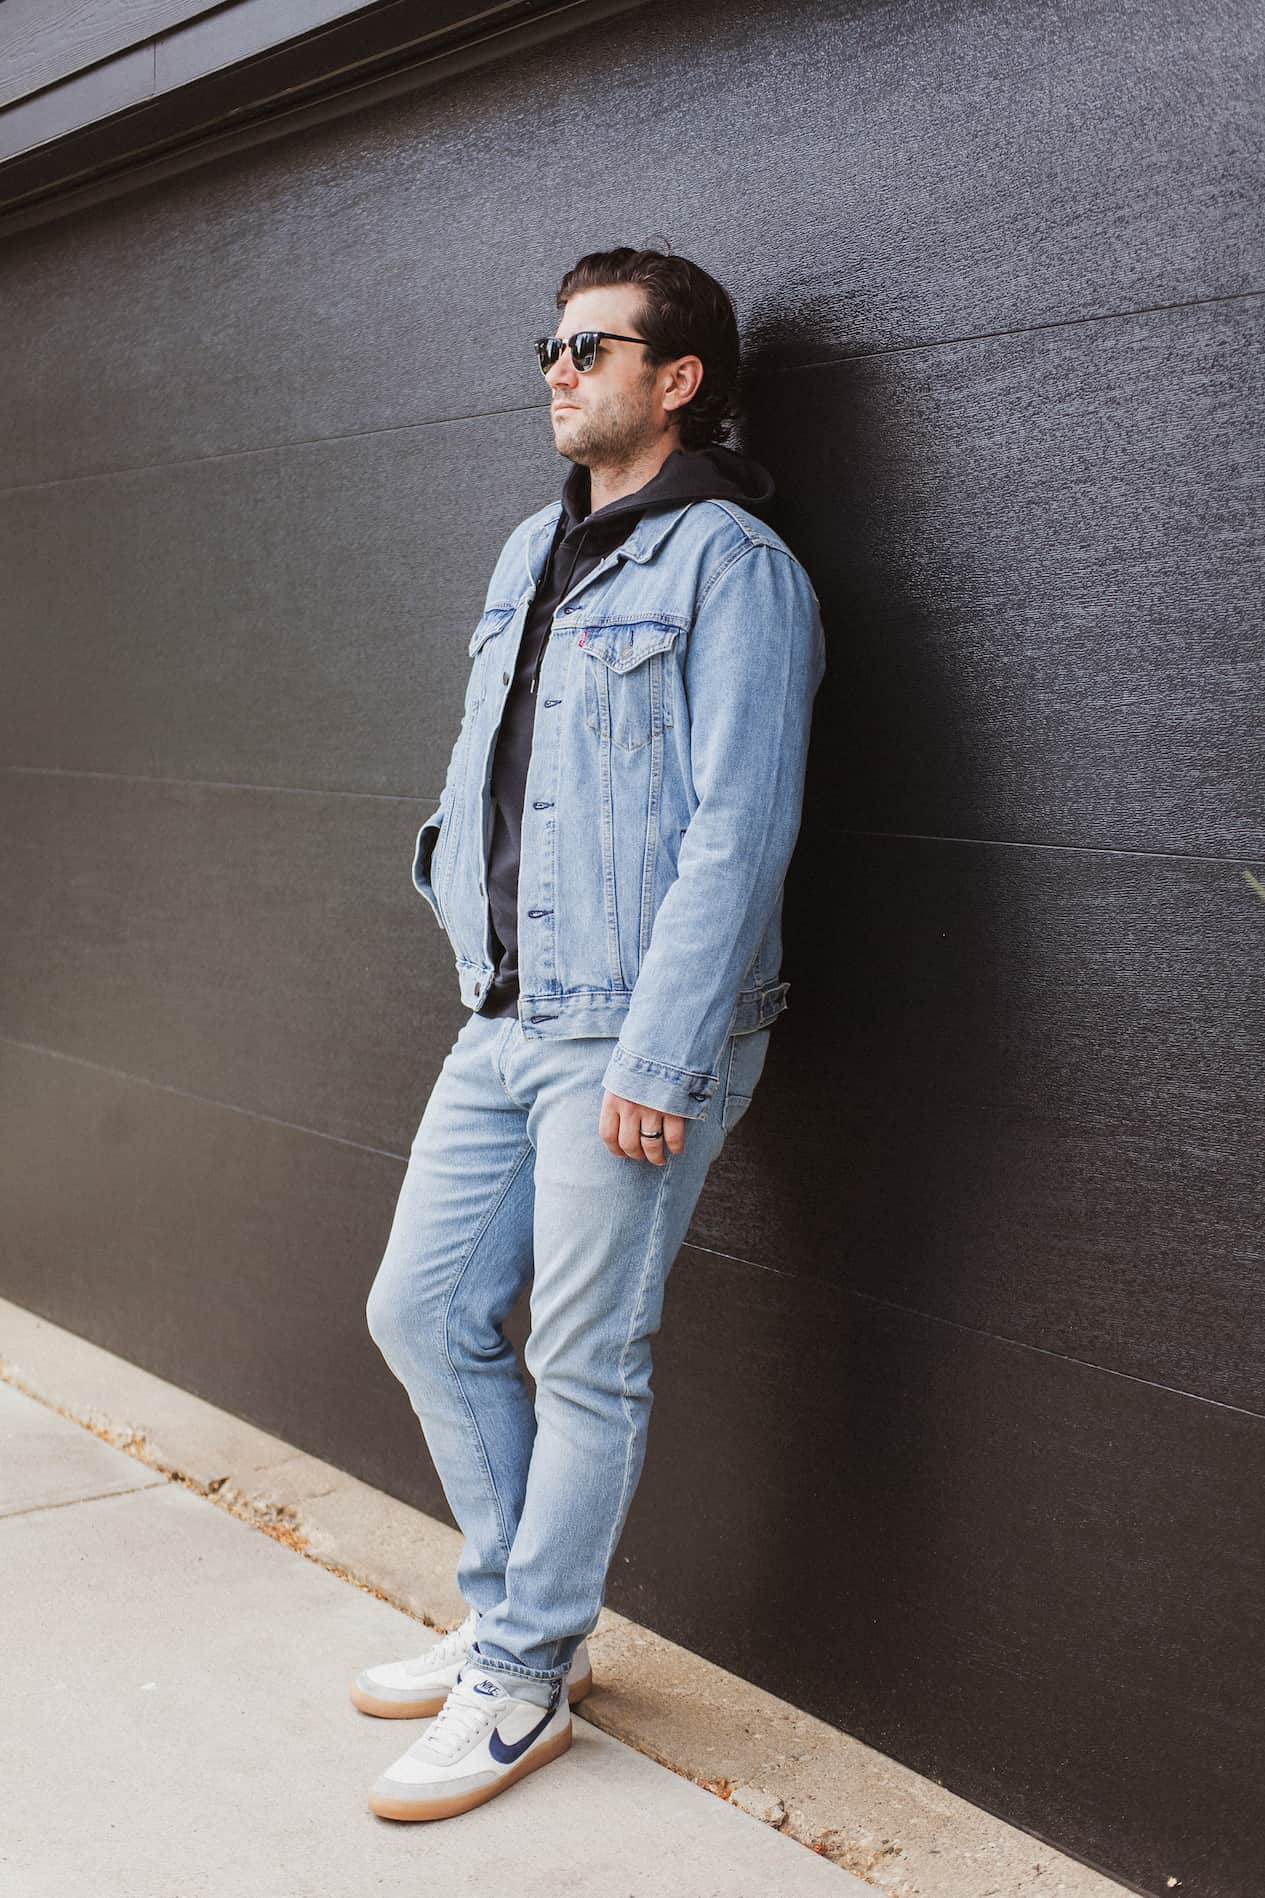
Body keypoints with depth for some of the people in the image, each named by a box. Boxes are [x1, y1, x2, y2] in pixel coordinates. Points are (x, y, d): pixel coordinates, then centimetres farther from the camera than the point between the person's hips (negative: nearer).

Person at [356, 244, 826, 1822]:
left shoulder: (729, 566, -10)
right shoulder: (531, 552, 15)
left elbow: (734, 837, -17)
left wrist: (656, 1059, -20)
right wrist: (457, 888, 10)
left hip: (632, 1039, -8)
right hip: (503, 1023, 9)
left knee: (584, 1364, 2)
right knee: (420, 1313, 13)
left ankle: (520, 1685, 19)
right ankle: (517, 1619, 30)